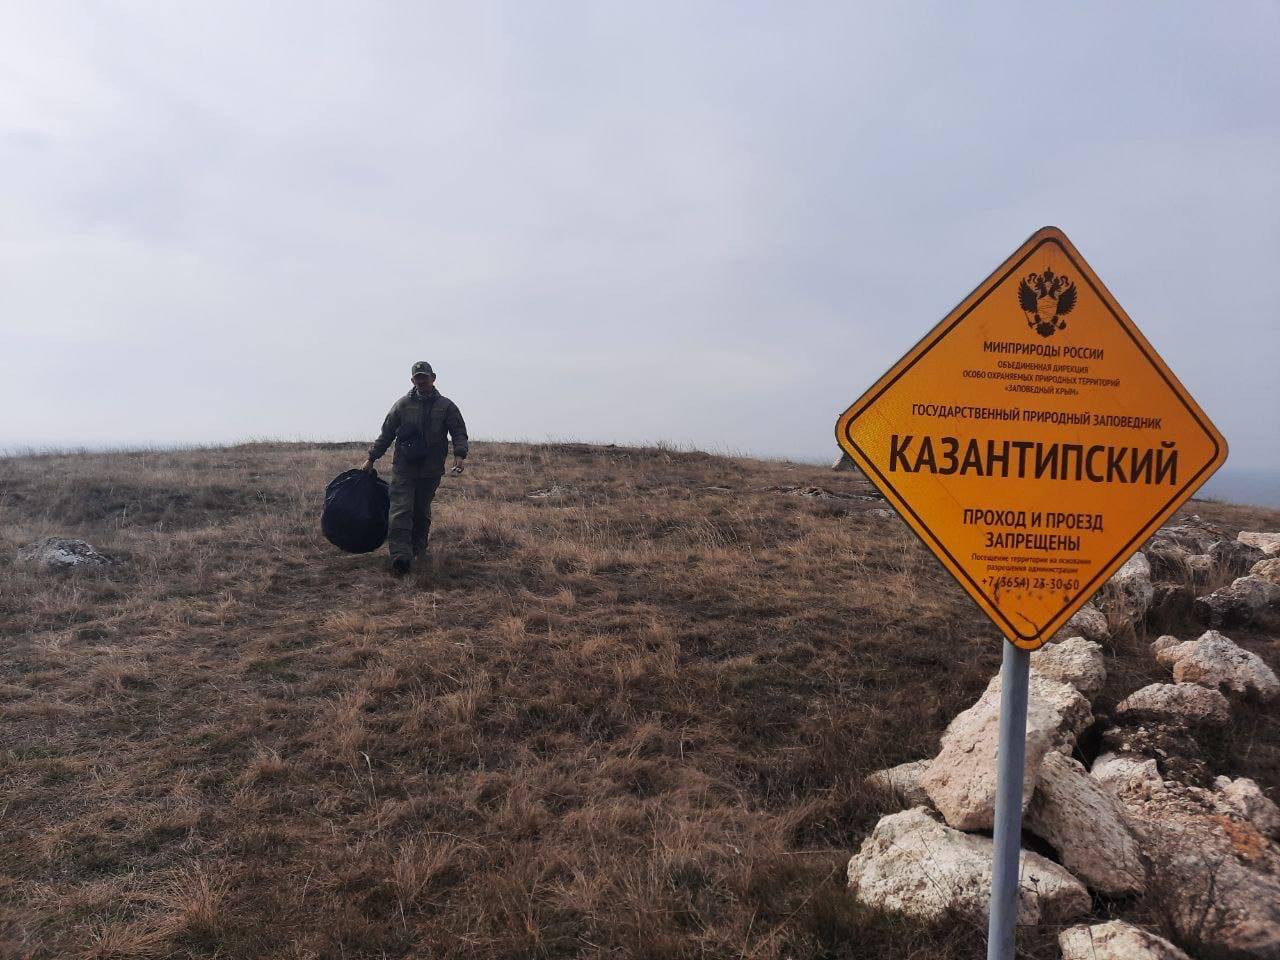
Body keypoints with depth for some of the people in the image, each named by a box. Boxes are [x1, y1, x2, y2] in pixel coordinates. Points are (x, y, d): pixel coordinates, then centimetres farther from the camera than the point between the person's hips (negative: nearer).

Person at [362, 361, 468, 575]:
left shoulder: (446, 406, 6)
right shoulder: (403, 404, 7)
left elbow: (459, 433, 4)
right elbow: (386, 434, 12)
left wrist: (459, 455, -15)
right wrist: (371, 458, 10)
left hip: (431, 470, 1)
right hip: (403, 467, -1)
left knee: (422, 512, 9)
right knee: (401, 510, -12)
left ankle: (417, 550, 21)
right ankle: (401, 555, -19)